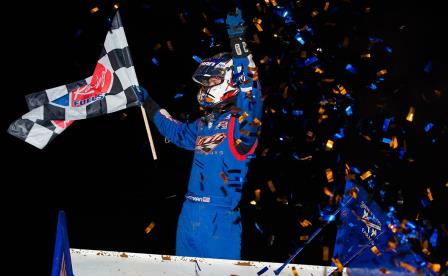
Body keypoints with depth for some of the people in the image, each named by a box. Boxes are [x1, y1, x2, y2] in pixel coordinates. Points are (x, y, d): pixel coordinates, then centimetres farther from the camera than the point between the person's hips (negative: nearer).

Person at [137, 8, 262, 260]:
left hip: (220, 217, -8)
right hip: (190, 212, 8)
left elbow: (249, 92, -26)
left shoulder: (242, 120, -7)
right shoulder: (205, 123, 16)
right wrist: (148, 104, 43)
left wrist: (238, 42, -31)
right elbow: (179, 132, 36)